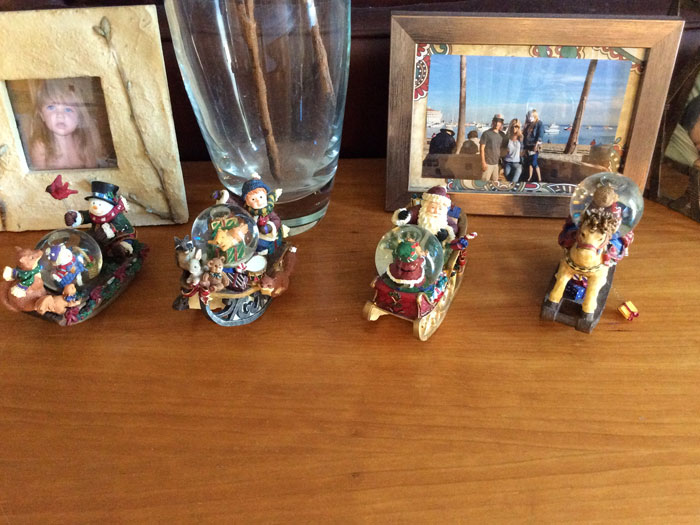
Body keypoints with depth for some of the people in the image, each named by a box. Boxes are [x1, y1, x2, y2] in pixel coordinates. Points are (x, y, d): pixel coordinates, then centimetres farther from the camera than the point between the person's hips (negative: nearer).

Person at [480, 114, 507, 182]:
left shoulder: (502, 135, 11)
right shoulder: (486, 133, -4)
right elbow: (482, 148, -7)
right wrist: (483, 162, -12)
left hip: (497, 163, 5)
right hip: (487, 163, -5)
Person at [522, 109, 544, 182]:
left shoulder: (539, 123, -3)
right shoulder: (528, 124, 16)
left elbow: (540, 135, -12)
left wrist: (536, 145, -21)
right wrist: (525, 146, 14)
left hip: (534, 146, -7)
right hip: (528, 146, 7)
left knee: (534, 163, -12)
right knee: (529, 163, 8)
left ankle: (539, 179, -5)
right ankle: (529, 178, 17)